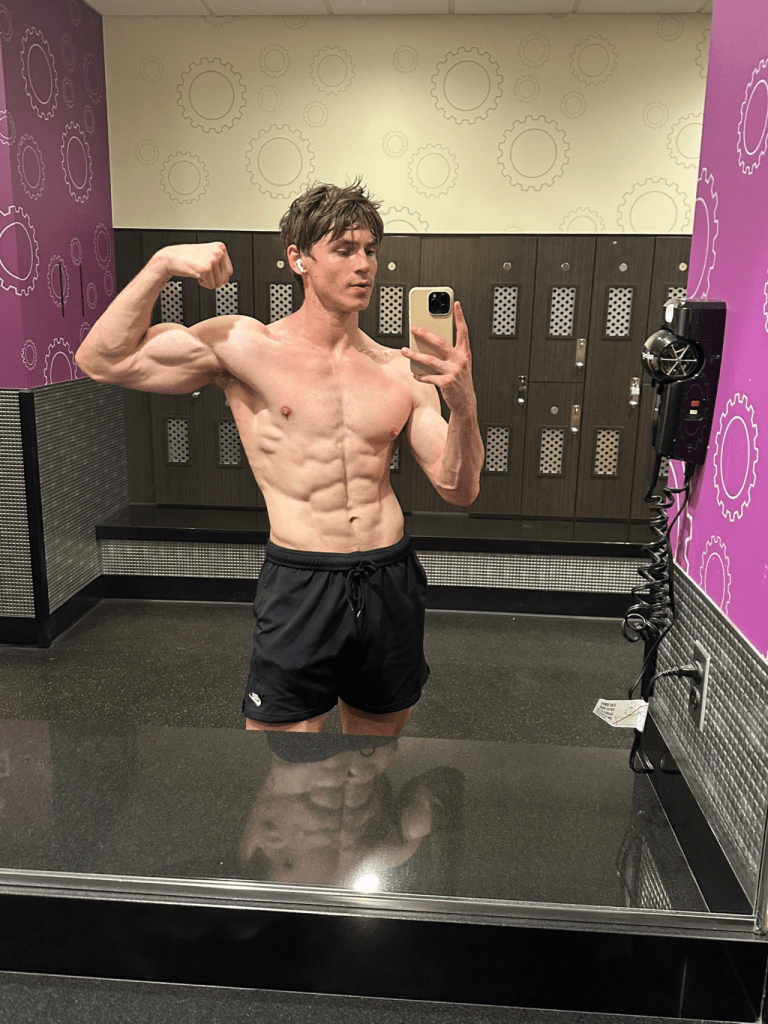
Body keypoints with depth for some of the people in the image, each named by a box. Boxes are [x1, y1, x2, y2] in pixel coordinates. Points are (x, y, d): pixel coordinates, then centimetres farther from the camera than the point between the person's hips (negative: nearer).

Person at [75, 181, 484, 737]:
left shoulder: (400, 370, 5)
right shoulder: (246, 346, -3)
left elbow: (459, 490, 2)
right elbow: (103, 360, -7)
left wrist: (464, 407, -15)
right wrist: (163, 263, -14)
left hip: (391, 583, 4)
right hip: (301, 585, -3)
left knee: (377, 732, 21)